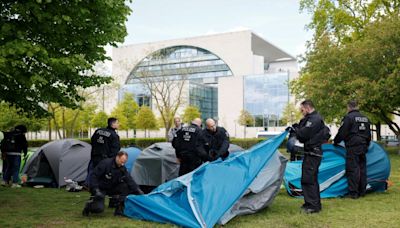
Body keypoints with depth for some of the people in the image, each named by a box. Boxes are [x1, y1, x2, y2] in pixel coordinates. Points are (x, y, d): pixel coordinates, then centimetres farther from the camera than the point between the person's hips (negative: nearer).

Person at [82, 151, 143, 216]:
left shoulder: (123, 168, -6)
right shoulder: (105, 163, -23)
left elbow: (130, 181, -10)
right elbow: (93, 176, -22)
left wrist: (138, 190, -25)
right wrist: (96, 190, -30)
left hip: (112, 188, 6)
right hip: (100, 189, -5)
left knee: (126, 186, -21)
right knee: (99, 208, -28)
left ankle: (119, 209, -8)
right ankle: (89, 205, 8)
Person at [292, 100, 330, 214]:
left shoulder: (314, 119, -17)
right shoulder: (314, 118, 18)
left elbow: (303, 134, -21)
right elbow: (304, 134, 17)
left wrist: (295, 129, -3)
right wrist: (297, 128, 1)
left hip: (312, 154, -11)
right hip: (313, 153, 11)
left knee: (308, 179, -9)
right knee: (312, 179, 18)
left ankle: (313, 205, -5)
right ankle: (315, 203, 27)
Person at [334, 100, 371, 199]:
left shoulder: (348, 117, -9)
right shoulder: (365, 118, 17)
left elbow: (342, 132, -9)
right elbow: (368, 134, 24)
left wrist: (335, 141, 5)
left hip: (353, 147, -8)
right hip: (363, 147, 8)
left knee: (353, 169, -7)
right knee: (362, 168, 12)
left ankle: (353, 193, -8)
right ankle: (362, 191, 18)